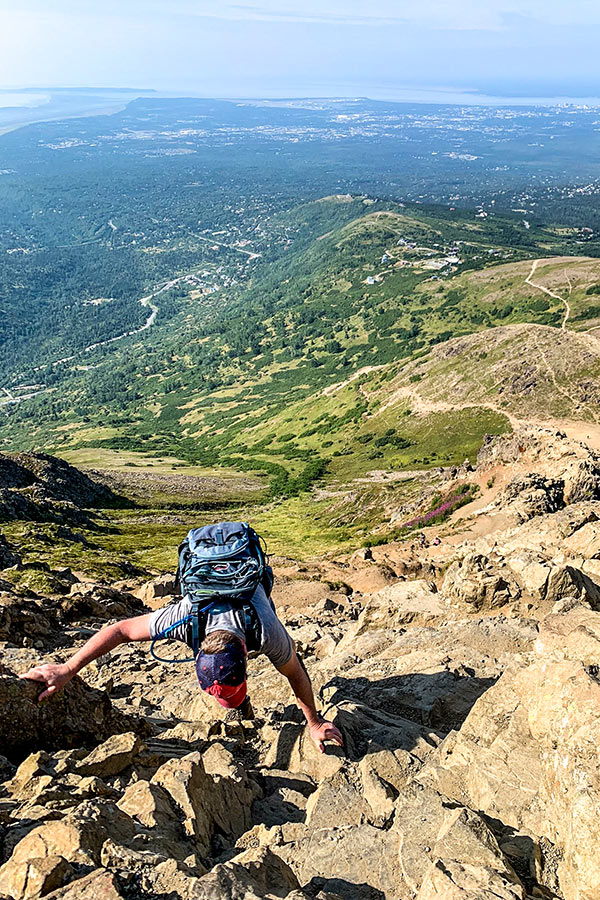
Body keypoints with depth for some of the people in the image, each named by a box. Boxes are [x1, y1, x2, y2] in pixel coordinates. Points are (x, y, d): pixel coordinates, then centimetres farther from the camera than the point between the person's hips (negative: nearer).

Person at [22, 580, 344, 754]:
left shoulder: (267, 633, -48)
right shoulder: (185, 619, -48)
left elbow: (295, 673, -28)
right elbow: (119, 629, -37)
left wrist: (315, 723, -15)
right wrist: (66, 669, -36)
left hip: (248, 583, 0)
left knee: (287, 657, 16)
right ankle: (242, 708, 27)